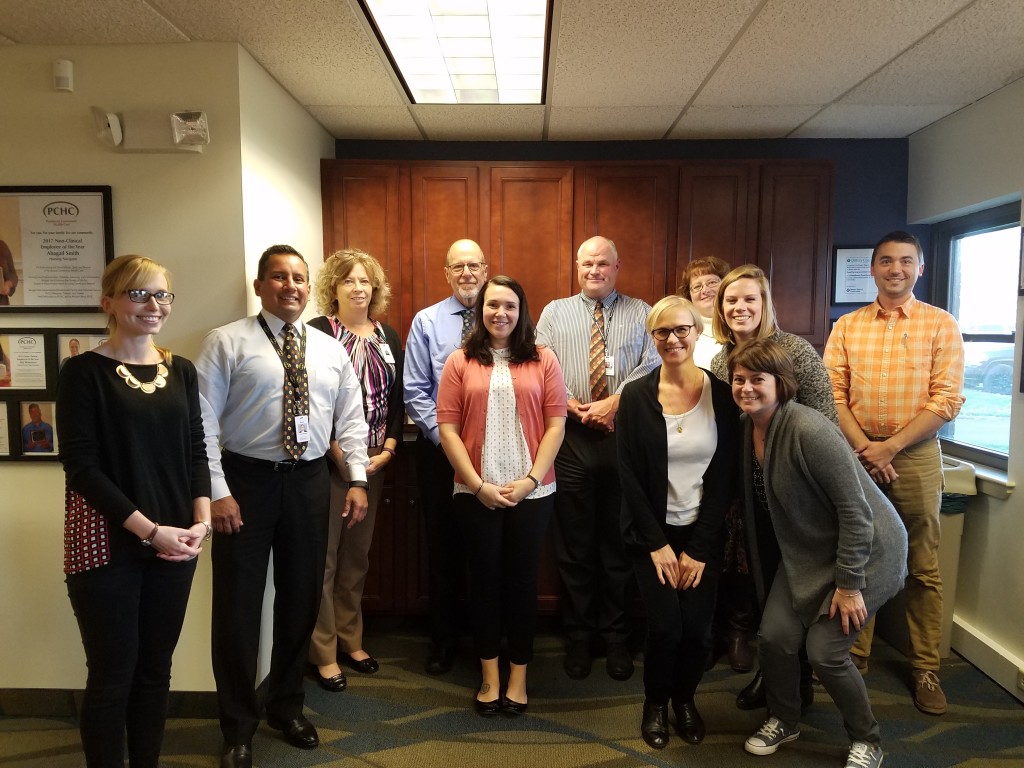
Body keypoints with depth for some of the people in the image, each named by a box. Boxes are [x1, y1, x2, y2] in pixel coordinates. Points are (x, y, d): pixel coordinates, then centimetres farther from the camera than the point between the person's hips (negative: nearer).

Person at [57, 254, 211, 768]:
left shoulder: (182, 371, 8)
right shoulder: (84, 372, -5)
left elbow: (196, 452, 8)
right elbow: (81, 465, -11)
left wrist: (201, 519, -7)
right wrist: (147, 529, -16)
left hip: (174, 543, 4)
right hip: (107, 542, -4)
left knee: (156, 667, 13)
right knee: (113, 672, 5)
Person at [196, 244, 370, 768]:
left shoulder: (331, 350, 10)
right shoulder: (226, 343, -3)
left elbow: (350, 418, 10)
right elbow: (202, 420, -8)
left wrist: (358, 479, 2)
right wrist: (218, 490, -14)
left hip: (309, 482, 4)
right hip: (246, 480, -3)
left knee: (301, 599, 14)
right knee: (238, 604, 5)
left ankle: (286, 705, 36)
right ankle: (238, 726, 25)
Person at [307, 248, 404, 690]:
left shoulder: (388, 337, 10)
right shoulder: (317, 332, -6)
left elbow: (397, 397, 8)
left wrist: (388, 449, -3)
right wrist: (341, 454, -14)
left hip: (373, 463, 5)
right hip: (327, 462, -5)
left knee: (358, 555, 14)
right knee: (324, 557, 1)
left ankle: (350, 641, 28)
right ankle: (323, 654, 15)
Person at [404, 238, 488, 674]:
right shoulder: (427, 322, 1)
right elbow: (415, 391, -1)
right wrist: (444, 436, -9)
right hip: (440, 448, 0)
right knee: (443, 544, 10)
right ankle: (444, 639, 28)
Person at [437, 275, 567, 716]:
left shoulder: (543, 360, 2)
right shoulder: (460, 362, 1)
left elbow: (556, 425, -1)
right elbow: (447, 429, -3)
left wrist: (531, 480, -9)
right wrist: (479, 485, -9)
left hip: (532, 493, 0)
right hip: (475, 494, 0)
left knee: (522, 582, 10)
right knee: (484, 582, 10)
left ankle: (518, 677, 27)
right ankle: (489, 676, 27)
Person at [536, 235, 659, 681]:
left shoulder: (640, 313, 9)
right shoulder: (555, 312, 11)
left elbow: (653, 366, -3)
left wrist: (615, 402, -15)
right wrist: (576, 408, -11)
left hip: (626, 438, 0)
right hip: (570, 438, 1)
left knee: (620, 541, 8)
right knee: (574, 543, 7)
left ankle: (616, 636, 24)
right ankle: (579, 635, 23)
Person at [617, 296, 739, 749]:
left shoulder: (721, 394, -5)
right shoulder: (636, 396, -7)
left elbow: (725, 476, -5)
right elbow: (628, 474, -7)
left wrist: (698, 548, -8)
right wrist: (657, 543, -10)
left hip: (703, 533, 1)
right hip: (652, 532, -1)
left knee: (698, 629, -3)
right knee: (665, 625, -9)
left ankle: (685, 698, 30)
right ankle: (655, 702, 23)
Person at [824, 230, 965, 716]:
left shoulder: (941, 325, 0)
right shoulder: (847, 327, 6)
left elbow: (947, 400, -7)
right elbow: (833, 394, 1)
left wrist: (890, 446, -14)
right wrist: (863, 449, -11)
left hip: (916, 455, -1)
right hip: (857, 454, 2)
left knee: (923, 568, 6)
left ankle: (925, 668, 21)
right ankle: (855, 656, 23)